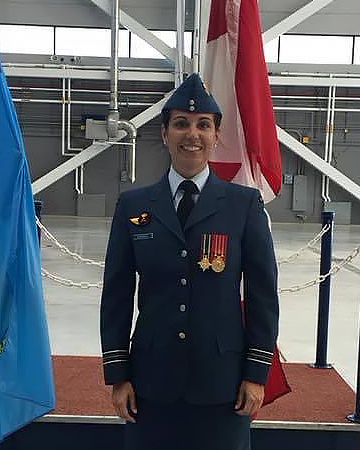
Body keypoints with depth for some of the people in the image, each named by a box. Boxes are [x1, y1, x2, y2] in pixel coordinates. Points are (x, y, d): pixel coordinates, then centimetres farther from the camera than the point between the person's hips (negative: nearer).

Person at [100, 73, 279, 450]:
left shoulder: (245, 204, -2)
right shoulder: (133, 205, 1)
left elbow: (263, 292, -1)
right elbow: (117, 294, 3)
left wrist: (256, 374, -3)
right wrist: (117, 374, 1)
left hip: (221, 380, -1)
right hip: (151, 378, 1)